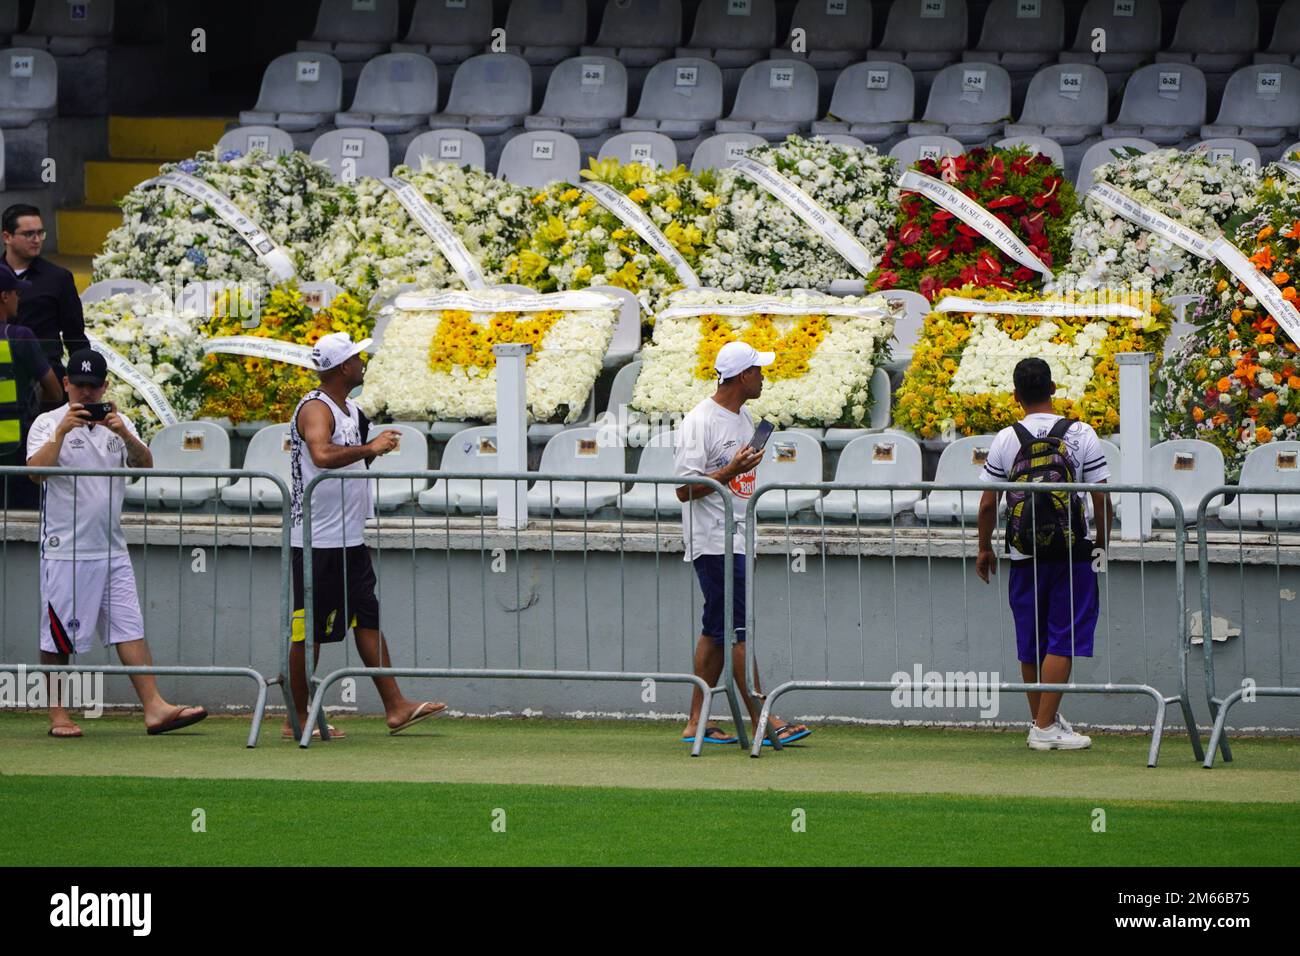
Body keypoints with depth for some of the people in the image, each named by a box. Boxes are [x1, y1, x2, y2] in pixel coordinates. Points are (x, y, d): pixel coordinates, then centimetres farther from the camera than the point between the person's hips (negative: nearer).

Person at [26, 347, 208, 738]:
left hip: (111, 551, 4)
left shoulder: (118, 423, 12)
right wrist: (62, 432, -26)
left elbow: (145, 465, -2)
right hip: (65, 551, -4)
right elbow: (36, 472, -16)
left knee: (130, 628, -1)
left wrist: (125, 435, -20)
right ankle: (58, 715, 8)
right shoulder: (49, 424, -1)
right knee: (58, 637, 0)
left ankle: (155, 707, -6)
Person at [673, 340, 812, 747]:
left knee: (718, 630, 9)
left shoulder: (744, 418, 14)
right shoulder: (700, 422, -14)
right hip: (713, 541, -9)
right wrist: (729, 472, -26)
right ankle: (764, 722, -13)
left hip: (736, 539, 9)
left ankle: (696, 723, 12)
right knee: (740, 628, -11)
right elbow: (684, 489, -16)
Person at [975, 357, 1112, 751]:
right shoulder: (1081, 435, -5)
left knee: (1030, 642, 13)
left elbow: (987, 504, 1)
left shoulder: (1006, 440, -2)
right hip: (1072, 552, -2)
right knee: (1062, 640, -1)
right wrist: (1103, 542, 11)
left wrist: (985, 548, 16)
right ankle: (1046, 727, -6)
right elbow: (1102, 498, -5)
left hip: (1024, 555, 2)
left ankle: (1042, 718, 26)